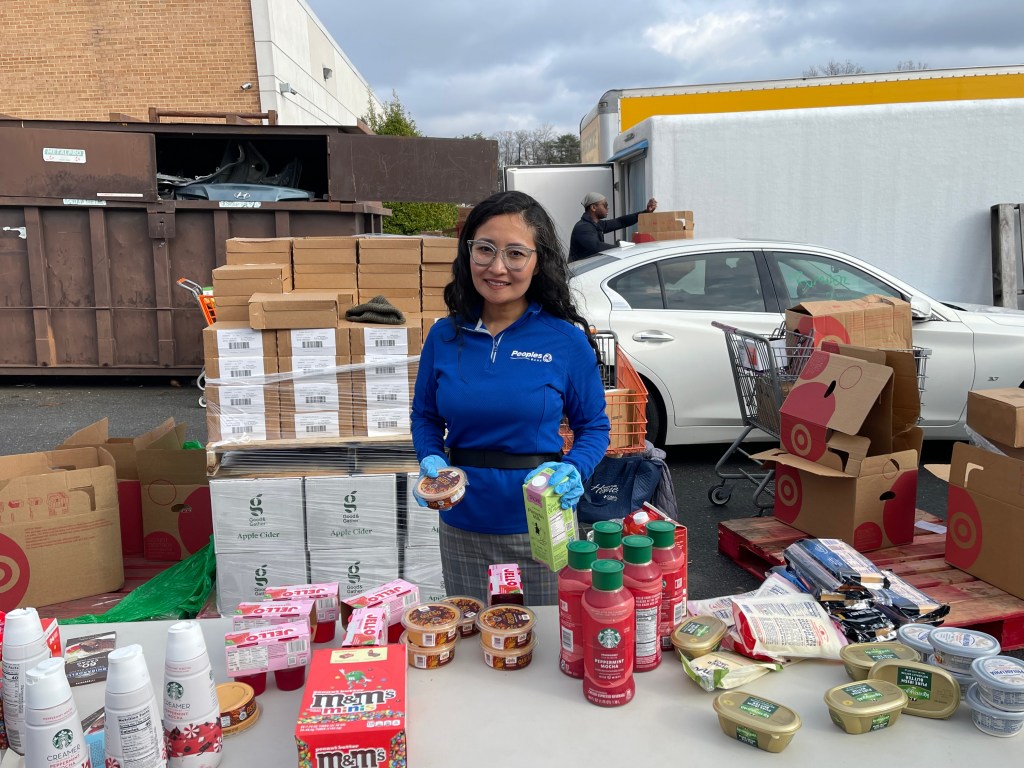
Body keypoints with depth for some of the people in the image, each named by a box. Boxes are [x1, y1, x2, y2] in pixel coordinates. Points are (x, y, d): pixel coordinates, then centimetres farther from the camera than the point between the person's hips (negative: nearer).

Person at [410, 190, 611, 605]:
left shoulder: (567, 341, -9)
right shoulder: (444, 336, -2)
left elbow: (594, 426, 0)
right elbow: (425, 416, 10)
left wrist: (573, 470, -19)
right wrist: (431, 461, -9)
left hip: (539, 527, -2)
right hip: (462, 527, 2)